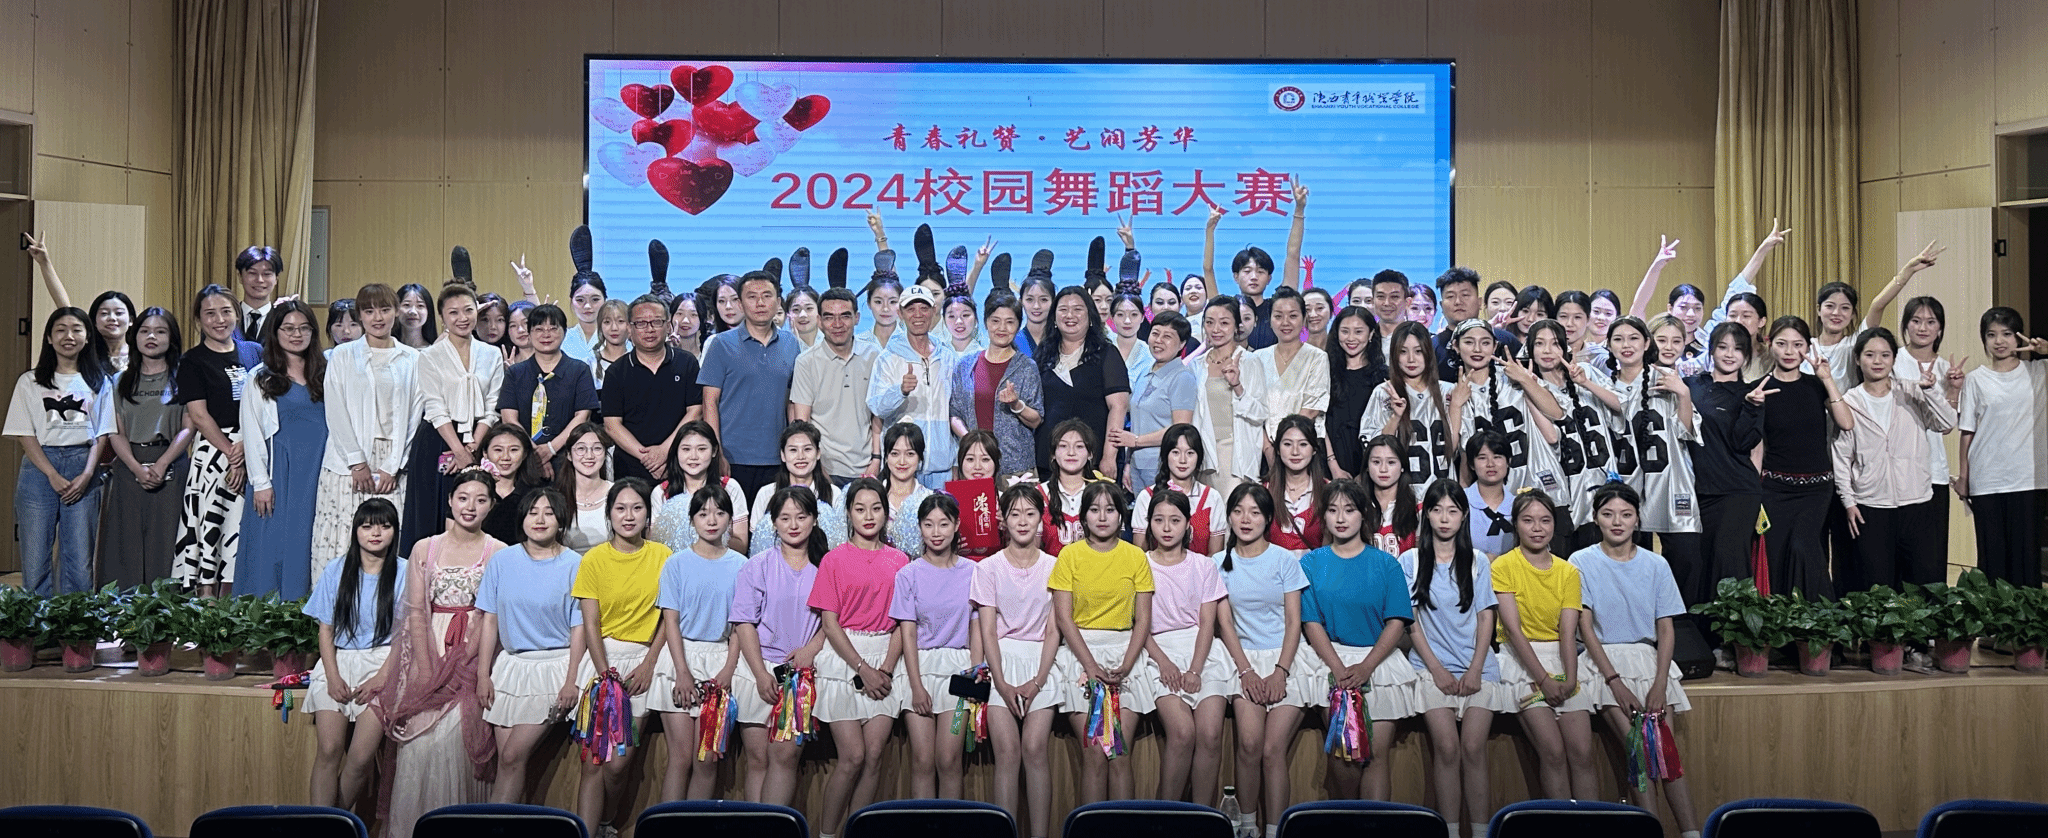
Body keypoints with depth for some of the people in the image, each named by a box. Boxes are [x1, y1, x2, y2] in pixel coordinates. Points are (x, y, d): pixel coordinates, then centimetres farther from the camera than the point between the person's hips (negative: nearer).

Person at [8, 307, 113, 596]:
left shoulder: (98, 381, 11)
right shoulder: (30, 382, 8)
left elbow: (101, 435, 8)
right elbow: (26, 436, 1)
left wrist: (86, 475, -7)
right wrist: (53, 476, -11)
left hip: (83, 467, 1)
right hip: (40, 468, 0)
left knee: (80, 563, -2)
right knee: (35, 559, -4)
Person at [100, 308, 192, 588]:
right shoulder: (121, 382, 15)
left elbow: (188, 428, -2)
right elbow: (117, 432, 6)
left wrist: (161, 465, -16)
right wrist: (138, 468, -11)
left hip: (170, 468, -3)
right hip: (128, 468, 3)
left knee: (165, 544, -6)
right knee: (126, 547, 0)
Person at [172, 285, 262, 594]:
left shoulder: (255, 352, 12)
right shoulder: (192, 361, 3)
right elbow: (198, 416, -5)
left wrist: (247, 445, -8)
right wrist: (231, 454, -12)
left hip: (255, 451, 3)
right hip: (212, 451, -3)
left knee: (242, 526, 3)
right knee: (209, 523, -4)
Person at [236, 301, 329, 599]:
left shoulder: (324, 373, 11)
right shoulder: (259, 379, 4)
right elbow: (251, 434, 1)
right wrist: (261, 483, -7)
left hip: (317, 474, 2)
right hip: (277, 473, -2)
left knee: (310, 545, 2)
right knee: (272, 544, -3)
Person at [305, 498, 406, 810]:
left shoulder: (404, 573, 0)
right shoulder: (336, 571, 7)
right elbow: (326, 629, 8)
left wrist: (382, 677, -10)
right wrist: (333, 677, -5)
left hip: (382, 664, -2)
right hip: (338, 660, 2)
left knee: (361, 758, -13)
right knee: (329, 749, -15)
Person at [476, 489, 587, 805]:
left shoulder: (574, 565, -3)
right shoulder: (503, 560, 6)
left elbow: (579, 628, -3)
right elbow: (490, 621, 7)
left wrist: (572, 681, -9)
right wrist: (483, 674, 2)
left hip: (554, 669, -3)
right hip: (510, 666, 4)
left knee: (513, 757, -11)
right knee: (507, 761, -1)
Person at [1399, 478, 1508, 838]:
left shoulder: (1478, 561, 8)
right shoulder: (1410, 561, 4)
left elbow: (1486, 616, 6)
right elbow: (1411, 620, 2)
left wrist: (1475, 670, -4)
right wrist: (1437, 668, -5)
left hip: (1477, 666, 1)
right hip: (1432, 666, -1)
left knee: (1473, 749, -7)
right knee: (1446, 748, -11)